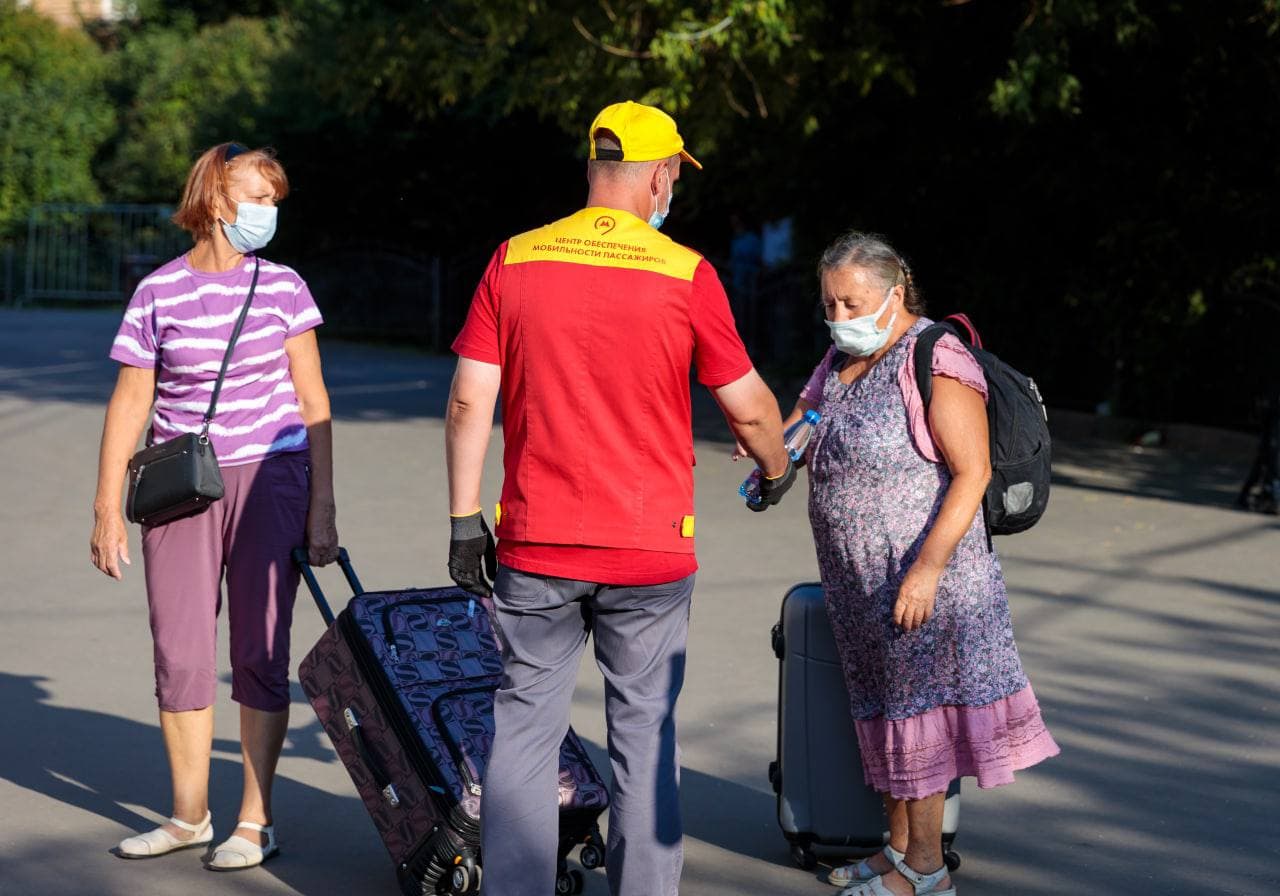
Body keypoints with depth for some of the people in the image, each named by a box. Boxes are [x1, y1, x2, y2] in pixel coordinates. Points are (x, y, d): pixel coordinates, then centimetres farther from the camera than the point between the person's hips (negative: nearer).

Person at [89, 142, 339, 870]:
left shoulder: (282, 287, 2)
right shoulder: (159, 293, 0)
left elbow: (312, 401, 4)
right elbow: (130, 403, 3)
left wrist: (322, 508, 0)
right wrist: (108, 510, 1)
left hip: (268, 478, -1)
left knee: (260, 648, 1)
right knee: (181, 652, 4)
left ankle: (257, 820, 11)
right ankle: (189, 816, 19)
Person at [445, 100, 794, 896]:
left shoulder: (514, 262, 0)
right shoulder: (686, 275, -6)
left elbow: (468, 403, -2)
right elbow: (748, 405, 0)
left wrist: (465, 519, 4)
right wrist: (777, 470, 20)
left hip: (535, 548, 1)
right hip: (649, 553, -1)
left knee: (525, 731, 7)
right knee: (646, 736, 9)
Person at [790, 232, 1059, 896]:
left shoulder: (936, 361, -15)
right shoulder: (841, 361, 10)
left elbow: (972, 472, -20)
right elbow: (798, 424, 23)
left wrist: (927, 568, -26)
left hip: (919, 574, -8)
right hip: (856, 581, 8)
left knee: (913, 706, -2)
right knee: (881, 705, 14)